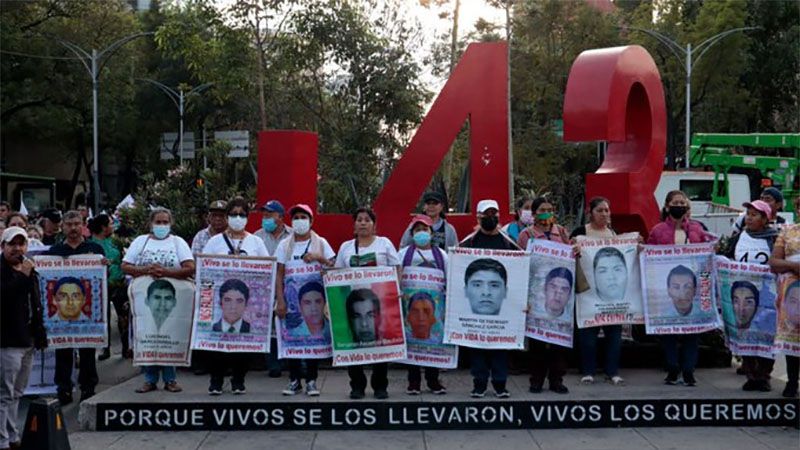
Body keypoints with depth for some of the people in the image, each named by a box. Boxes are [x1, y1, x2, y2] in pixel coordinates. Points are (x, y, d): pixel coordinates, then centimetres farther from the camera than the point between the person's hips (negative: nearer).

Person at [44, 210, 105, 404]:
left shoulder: (95, 249, 7)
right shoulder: (54, 251, 11)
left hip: (87, 306, -1)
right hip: (60, 307, 1)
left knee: (88, 349, 5)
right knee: (63, 349, 4)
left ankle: (88, 388, 13)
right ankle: (64, 389, 10)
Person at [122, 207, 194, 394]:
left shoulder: (178, 242, 7)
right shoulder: (140, 241, 12)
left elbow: (190, 268, -6)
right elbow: (125, 266, 4)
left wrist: (165, 271, -14)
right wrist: (146, 270, -11)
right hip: (145, 296, 2)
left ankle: (170, 378, 7)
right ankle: (150, 379, 9)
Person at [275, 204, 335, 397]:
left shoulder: (320, 243, 6)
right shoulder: (285, 245, 7)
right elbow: (279, 275, 3)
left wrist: (319, 257, -13)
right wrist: (280, 300, -6)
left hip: (315, 296, -1)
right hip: (291, 297, 1)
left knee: (314, 335, -1)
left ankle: (311, 381, 7)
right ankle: (294, 380, 10)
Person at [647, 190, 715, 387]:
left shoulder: (696, 229, 10)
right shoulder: (658, 230, 4)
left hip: (692, 286, 1)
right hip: (666, 286, -1)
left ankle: (688, 371, 8)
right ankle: (672, 369, 14)